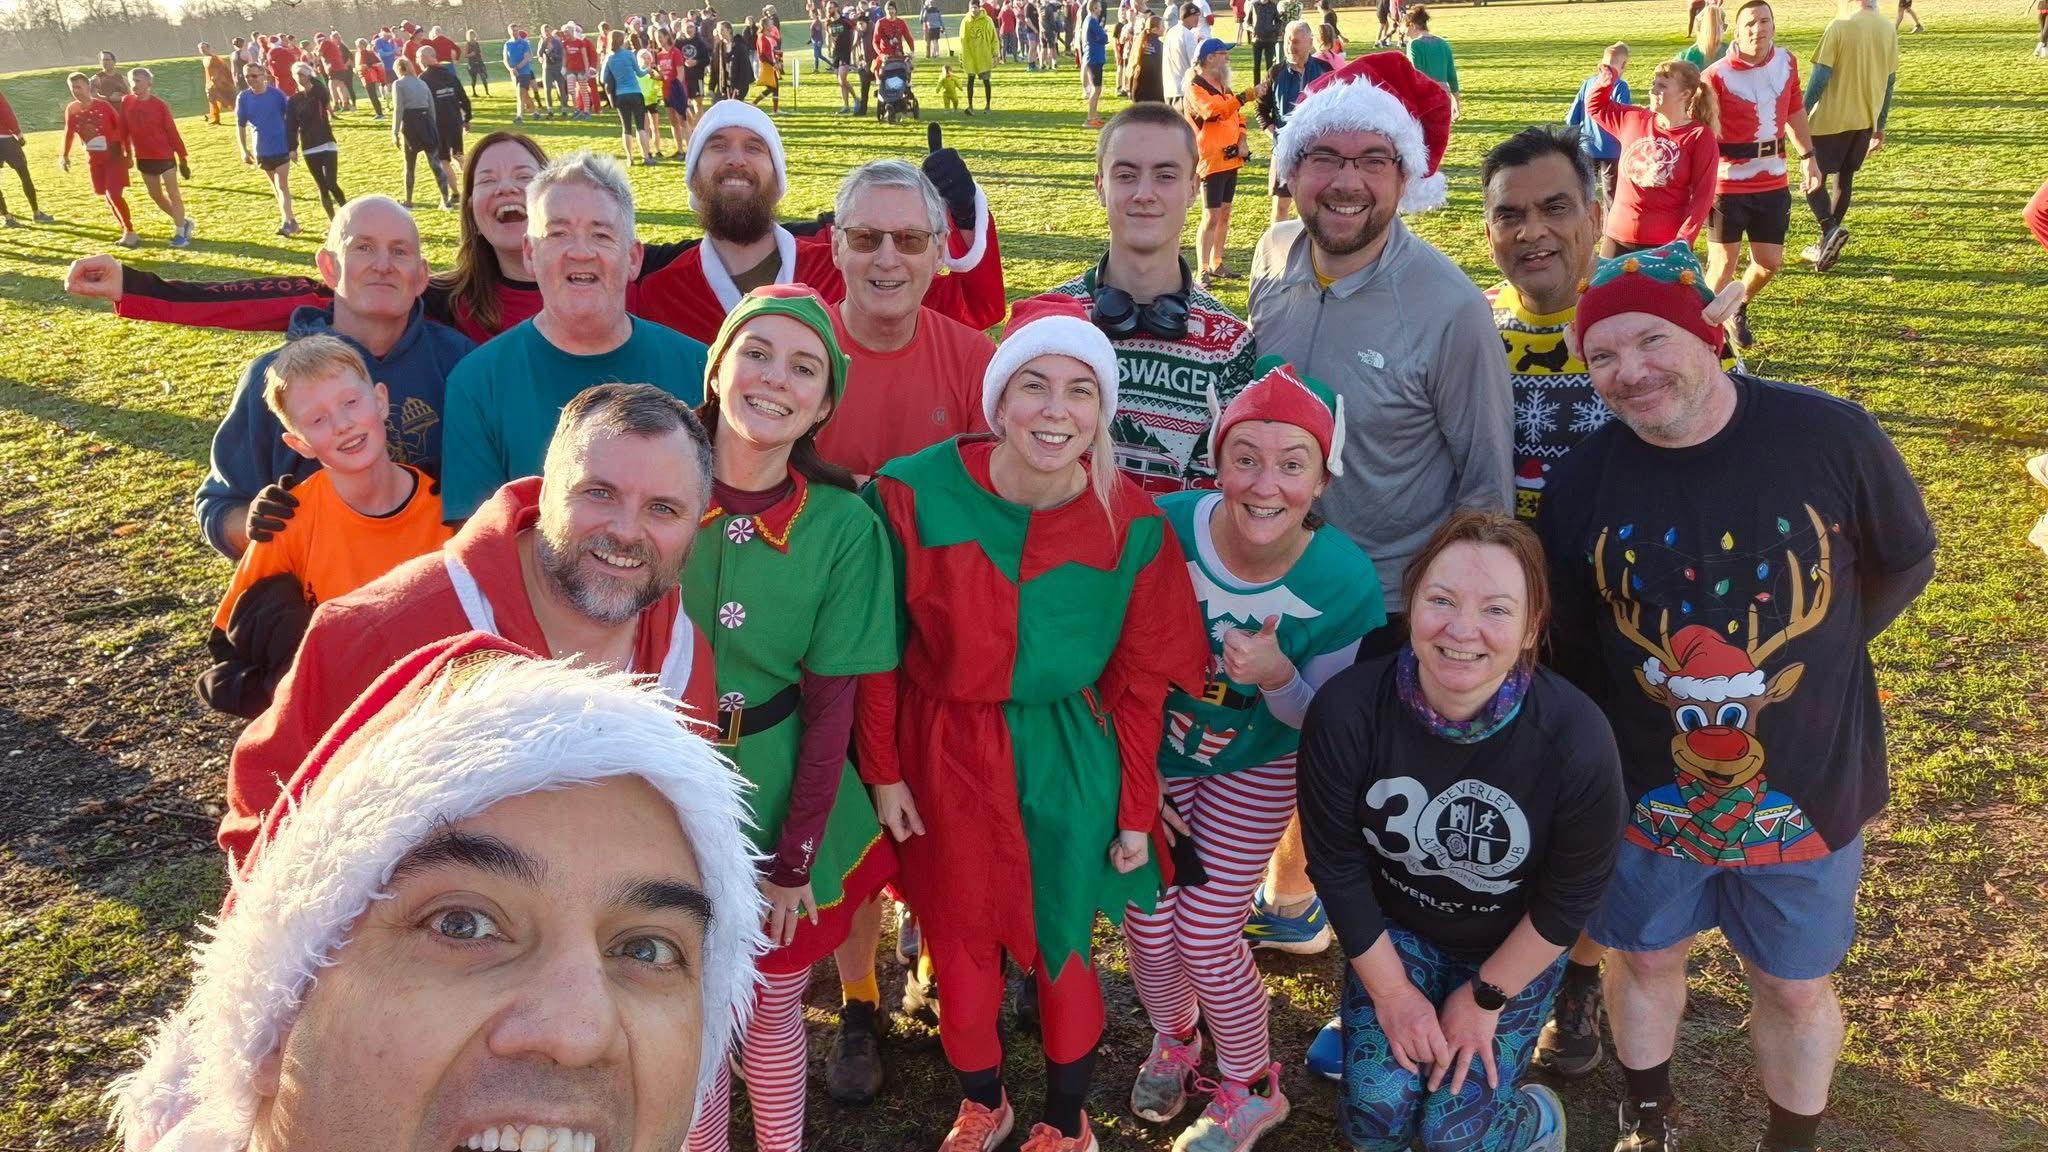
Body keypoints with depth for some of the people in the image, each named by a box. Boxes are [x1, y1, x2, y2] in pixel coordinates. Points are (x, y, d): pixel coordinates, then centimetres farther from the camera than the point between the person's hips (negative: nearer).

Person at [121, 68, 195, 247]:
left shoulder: (159, 105, -11)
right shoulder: (126, 102, 1)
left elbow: (172, 131, -7)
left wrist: (182, 157, -6)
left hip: (164, 155, -5)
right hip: (143, 158, 5)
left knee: (173, 194, -2)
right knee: (156, 195, 12)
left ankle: (180, 232, 5)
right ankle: (183, 221, 28)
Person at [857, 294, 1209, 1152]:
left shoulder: (1132, 525, -12)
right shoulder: (917, 493, -16)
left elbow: (1140, 680, -2)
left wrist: (1137, 813, 2)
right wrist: (883, 771, -3)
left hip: (1068, 766, 0)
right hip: (943, 758, 0)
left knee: (1059, 950, 14)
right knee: (960, 948, 16)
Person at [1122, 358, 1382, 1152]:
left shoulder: (1344, 584, -27)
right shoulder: (1164, 529, -27)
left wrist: (1278, 677, -36)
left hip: (1254, 768, -1)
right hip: (1153, 752, 2)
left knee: (1205, 935, 0)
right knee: (1148, 925, 8)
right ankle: (1172, 1038, 44)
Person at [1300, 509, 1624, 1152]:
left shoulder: (1577, 740, -30)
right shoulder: (1346, 710, -28)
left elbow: (1571, 897, -14)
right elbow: (1336, 865, -13)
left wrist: (1485, 998, -6)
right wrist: (1392, 992, -6)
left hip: (1515, 948, -1)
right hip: (1393, 927, 1)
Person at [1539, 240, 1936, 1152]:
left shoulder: (1829, 436, -16)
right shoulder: (1581, 483, -12)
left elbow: (1904, 562, 1)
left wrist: (1811, 655, 1)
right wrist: (1597, 750, 2)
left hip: (1807, 789, -1)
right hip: (1646, 791, 1)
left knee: (1797, 987, 17)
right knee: (1644, 958, 20)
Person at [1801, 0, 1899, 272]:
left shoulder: (1839, 26, -12)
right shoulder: (1889, 30, 6)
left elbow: (1820, 78, -15)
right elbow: (1890, 81, 12)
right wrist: (1880, 125, 21)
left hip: (1831, 119, -6)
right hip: (1866, 120, 6)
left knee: (1814, 179, 2)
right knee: (1844, 180, 16)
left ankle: (1830, 229, -21)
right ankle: (1828, 245, 21)